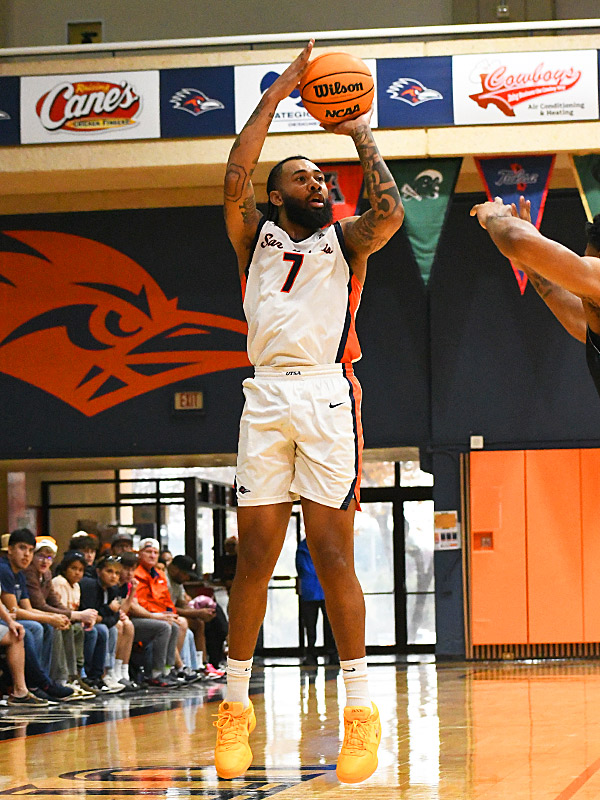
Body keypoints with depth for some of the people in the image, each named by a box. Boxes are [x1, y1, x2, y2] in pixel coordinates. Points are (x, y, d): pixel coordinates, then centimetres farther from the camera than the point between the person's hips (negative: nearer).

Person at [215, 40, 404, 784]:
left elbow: (389, 213, -8)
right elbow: (235, 178, -3)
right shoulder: (255, 235, 15)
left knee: (332, 554, -5)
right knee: (255, 554, 2)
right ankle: (235, 705, 9)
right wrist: (278, 92, 1)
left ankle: (359, 708, -3)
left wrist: (361, 136, 3)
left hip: (328, 394, -1)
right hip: (266, 395, 1)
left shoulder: (344, 239, 13)